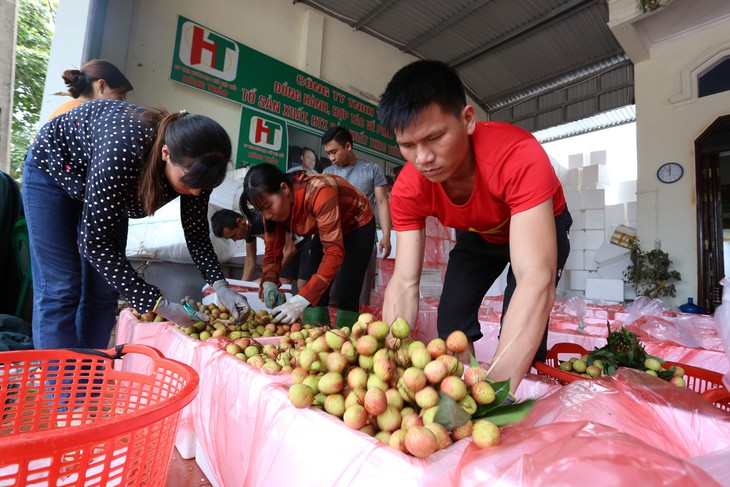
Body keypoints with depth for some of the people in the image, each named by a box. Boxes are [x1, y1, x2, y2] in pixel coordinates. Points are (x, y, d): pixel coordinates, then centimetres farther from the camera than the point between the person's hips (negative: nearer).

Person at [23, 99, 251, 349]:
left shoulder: (195, 165, -26)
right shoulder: (124, 150, -43)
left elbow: (196, 231, -14)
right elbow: (95, 243, -36)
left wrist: (219, 284, -29)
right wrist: (160, 305, -38)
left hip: (105, 187, 5)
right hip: (53, 169, -4)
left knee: (103, 291, 3)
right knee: (61, 291, -9)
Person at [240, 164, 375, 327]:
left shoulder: (319, 193, -40)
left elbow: (334, 251, -43)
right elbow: (272, 250, -11)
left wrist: (302, 300, -49)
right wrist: (269, 283, -31)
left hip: (358, 224, -6)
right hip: (327, 228, 6)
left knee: (346, 295, -14)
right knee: (314, 292, -5)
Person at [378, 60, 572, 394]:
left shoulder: (518, 156, -41)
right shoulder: (408, 189, -27)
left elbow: (537, 281, -49)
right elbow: (404, 284, -28)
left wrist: (496, 385, -56)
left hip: (541, 226, -3)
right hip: (478, 235, 4)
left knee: (520, 328, -18)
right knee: (451, 318, -5)